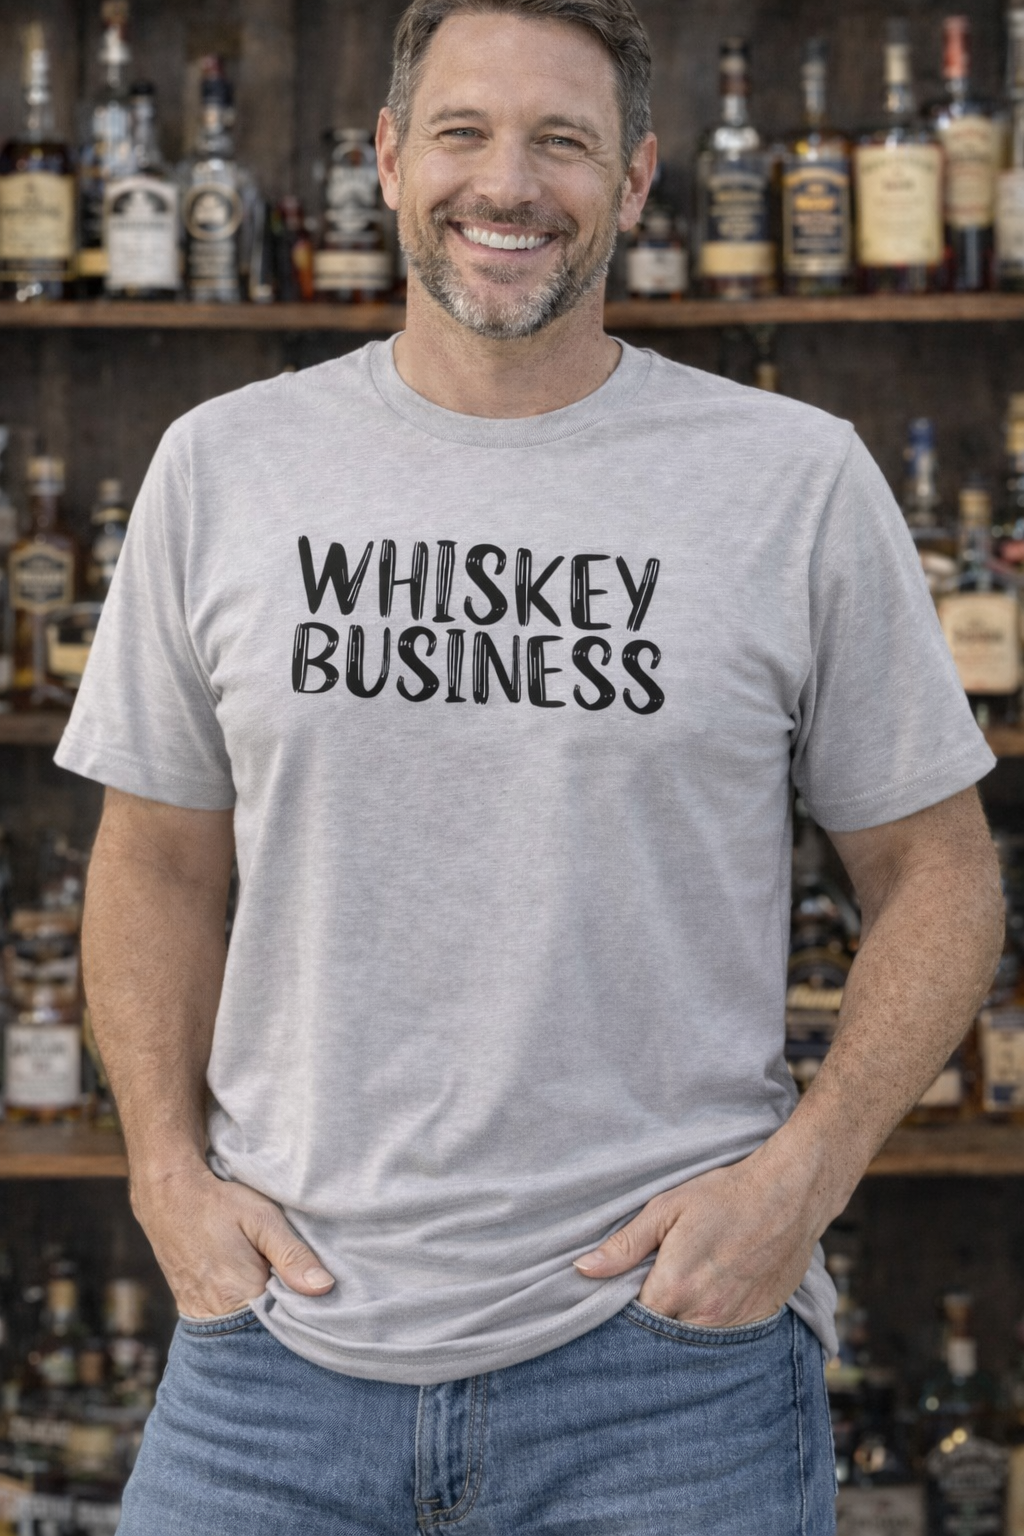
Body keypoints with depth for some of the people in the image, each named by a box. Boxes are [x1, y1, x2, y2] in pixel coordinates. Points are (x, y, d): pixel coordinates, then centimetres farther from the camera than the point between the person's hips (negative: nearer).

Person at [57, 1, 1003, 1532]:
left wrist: (802, 1173, -9)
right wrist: (170, 1171, -1)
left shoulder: (798, 478, -1)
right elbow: (157, 862, 12)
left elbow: (938, 876, 4)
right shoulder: (224, 466, 5)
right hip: (286, 1324, 2)